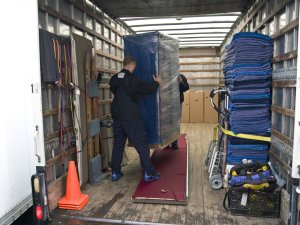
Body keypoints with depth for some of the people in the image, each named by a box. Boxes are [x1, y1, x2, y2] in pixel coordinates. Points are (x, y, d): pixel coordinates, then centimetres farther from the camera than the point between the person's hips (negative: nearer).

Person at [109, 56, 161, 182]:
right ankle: (149, 173, 7)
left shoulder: (114, 79, 5)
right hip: (131, 118, -6)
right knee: (142, 145, 2)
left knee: (118, 144, 15)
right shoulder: (132, 80, -13)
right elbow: (149, 89, -7)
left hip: (117, 117, 6)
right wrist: (156, 82, 13)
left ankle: (115, 173, 20)